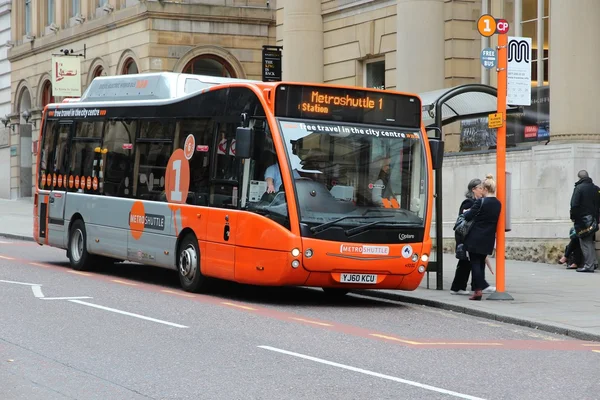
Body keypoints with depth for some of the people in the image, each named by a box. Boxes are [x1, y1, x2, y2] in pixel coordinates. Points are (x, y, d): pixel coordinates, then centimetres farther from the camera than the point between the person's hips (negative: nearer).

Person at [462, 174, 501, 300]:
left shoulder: (480, 202, -16)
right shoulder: (498, 204, 4)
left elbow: (468, 216, -11)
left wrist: (466, 212, 12)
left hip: (476, 238, -6)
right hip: (488, 239, 6)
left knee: (475, 263, -2)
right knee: (481, 263, 16)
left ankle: (478, 290, -9)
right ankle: (480, 287, 18)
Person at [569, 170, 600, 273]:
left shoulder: (579, 188, -11)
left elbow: (574, 205, -16)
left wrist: (573, 217, -4)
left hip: (582, 219, -6)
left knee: (585, 242, -5)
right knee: (590, 241, 18)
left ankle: (589, 265, -9)